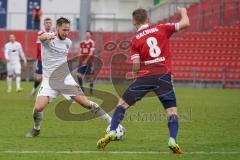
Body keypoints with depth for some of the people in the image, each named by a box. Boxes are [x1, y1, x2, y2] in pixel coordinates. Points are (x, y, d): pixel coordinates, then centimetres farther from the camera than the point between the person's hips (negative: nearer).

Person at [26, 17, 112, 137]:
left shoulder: (68, 42, 4)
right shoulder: (48, 38, -11)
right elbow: (42, 37, -38)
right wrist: (47, 37, -61)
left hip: (66, 79, 2)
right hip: (49, 80, -2)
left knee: (86, 103, -7)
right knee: (38, 108, -18)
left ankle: (111, 121, 4)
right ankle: (36, 129, 11)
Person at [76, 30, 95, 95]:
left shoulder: (92, 43, -4)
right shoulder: (82, 43, 12)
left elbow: (91, 53, -10)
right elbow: (80, 52, 13)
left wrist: (86, 60, -16)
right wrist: (81, 60, 0)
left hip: (89, 61, -5)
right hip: (82, 62, 5)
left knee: (90, 75, 0)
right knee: (78, 74, -5)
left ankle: (91, 89, 8)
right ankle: (81, 87, 8)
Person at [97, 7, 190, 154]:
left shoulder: (135, 39, 4)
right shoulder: (161, 29, 6)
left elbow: (136, 65, -2)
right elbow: (185, 24, 7)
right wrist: (183, 12, 28)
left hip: (144, 76, 0)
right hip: (163, 75, 1)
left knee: (123, 103, 13)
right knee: (172, 109, 6)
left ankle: (112, 133, 3)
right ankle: (173, 141, -13)